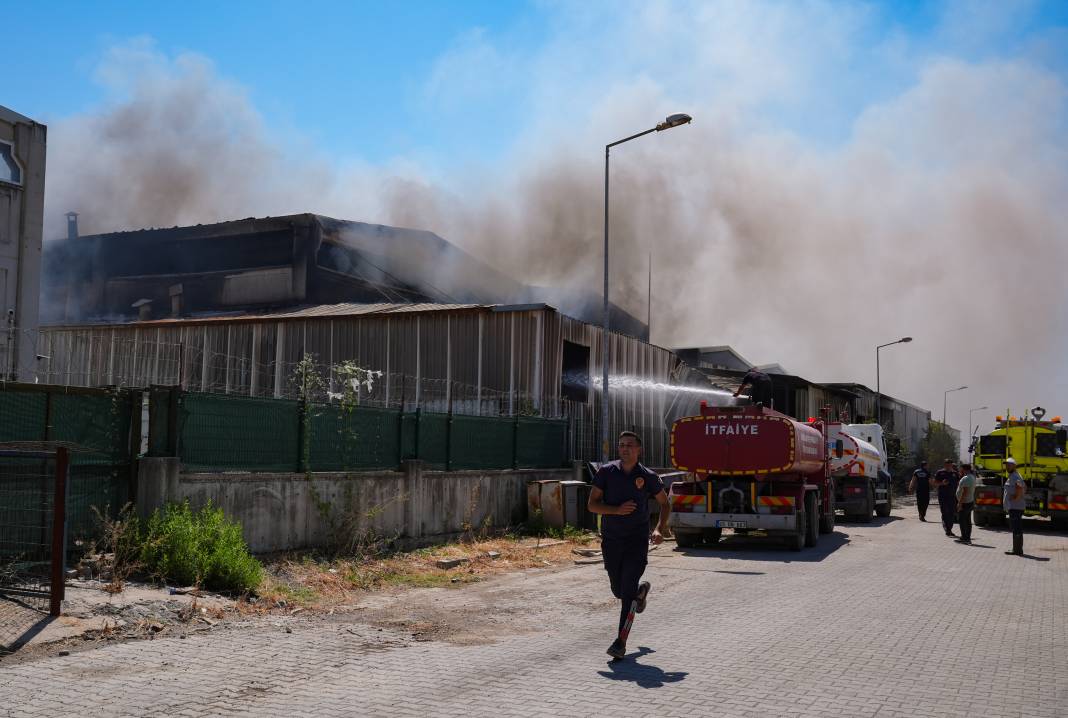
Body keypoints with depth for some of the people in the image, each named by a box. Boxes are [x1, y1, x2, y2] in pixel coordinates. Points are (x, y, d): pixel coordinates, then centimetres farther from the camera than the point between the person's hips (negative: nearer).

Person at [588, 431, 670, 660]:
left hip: (637, 540, -2)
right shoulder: (606, 471, -3)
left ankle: (621, 641, -5)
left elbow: (665, 504, 11)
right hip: (611, 540, 2)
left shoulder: (648, 477, -3)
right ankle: (641, 590, 49)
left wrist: (660, 529, -4)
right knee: (618, 590, 14)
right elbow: (592, 504, -4)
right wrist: (617, 510, -19)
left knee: (627, 590, -11)